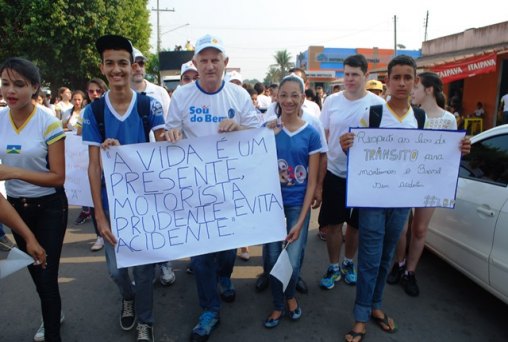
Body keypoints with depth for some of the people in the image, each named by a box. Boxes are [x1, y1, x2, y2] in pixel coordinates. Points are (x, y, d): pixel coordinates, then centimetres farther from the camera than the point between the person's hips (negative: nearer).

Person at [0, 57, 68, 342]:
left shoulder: (49, 123, -17)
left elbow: (58, 178, -18)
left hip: (49, 207, -5)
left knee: (47, 275, -2)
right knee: (35, 271, 21)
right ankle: (53, 316, 46)